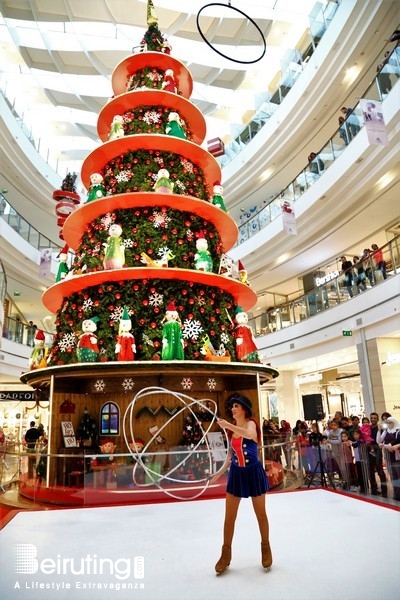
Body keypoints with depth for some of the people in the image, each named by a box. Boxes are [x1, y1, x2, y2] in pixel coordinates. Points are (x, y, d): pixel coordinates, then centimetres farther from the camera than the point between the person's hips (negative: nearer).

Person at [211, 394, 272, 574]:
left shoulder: (251, 423, -13)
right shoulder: (231, 429, 3)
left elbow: (250, 434, -40)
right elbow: (230, 455, 10)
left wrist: (228, 425, -38)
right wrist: (220, 471, 1)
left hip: (253, 473, -5)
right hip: (236, 474, 5)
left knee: (261, 514, 14)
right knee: (229, 516, 7)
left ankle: (266, 549, 34)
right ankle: (226, 554, 21)